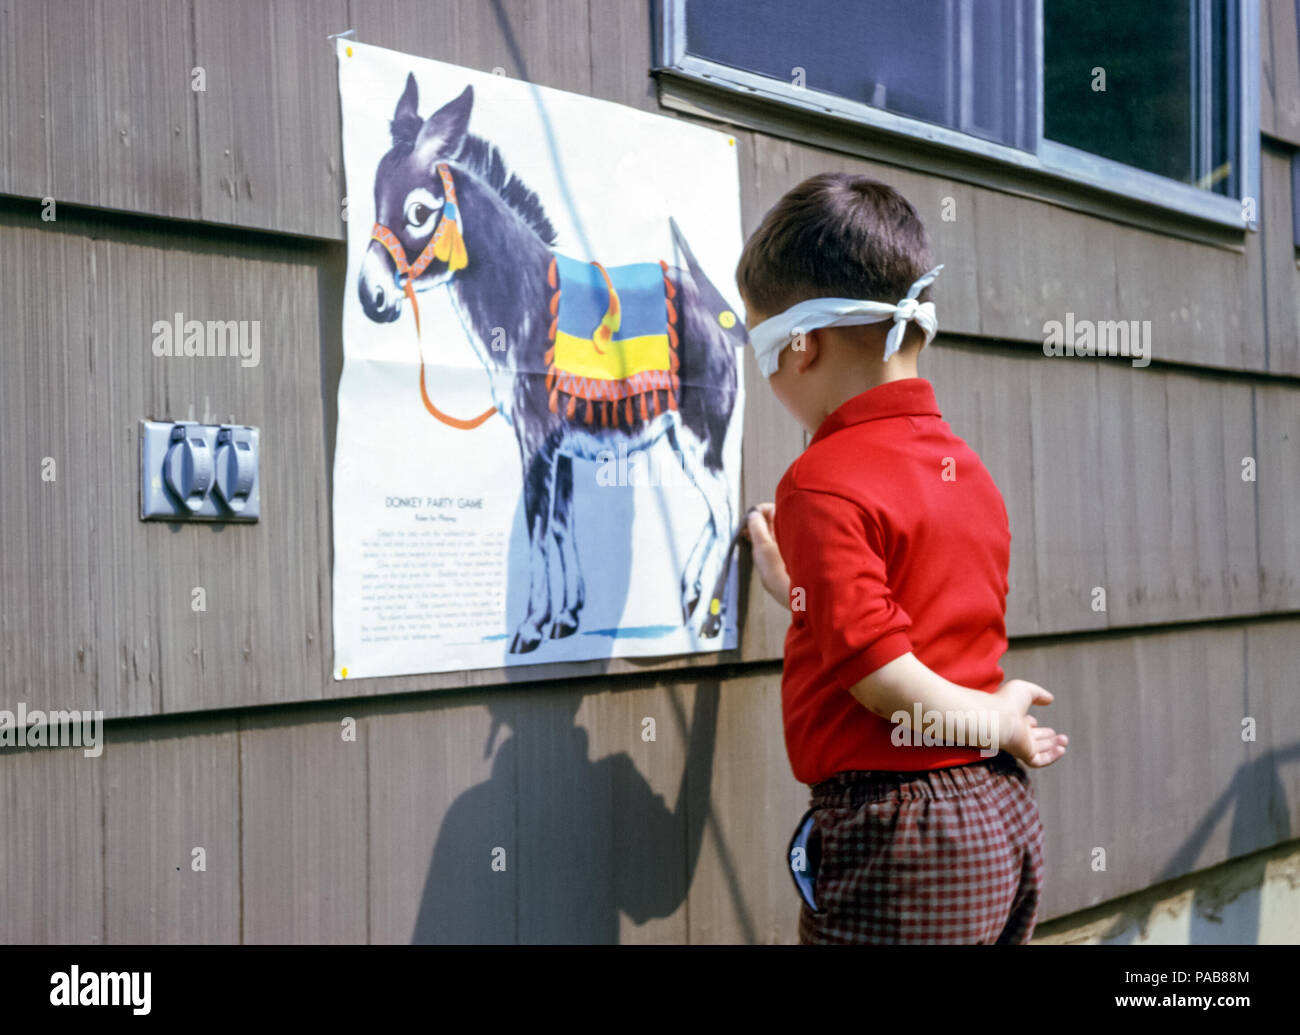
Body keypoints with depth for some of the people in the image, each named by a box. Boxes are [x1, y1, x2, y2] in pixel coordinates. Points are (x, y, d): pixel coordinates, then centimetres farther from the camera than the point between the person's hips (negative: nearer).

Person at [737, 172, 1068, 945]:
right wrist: (794, 584, 28)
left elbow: (879, 672, -19)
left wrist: (995, 723, -4)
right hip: (1005, 820, 8)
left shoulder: (824, 483, -15)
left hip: (896, 839, -8)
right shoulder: (966, 466, 9)